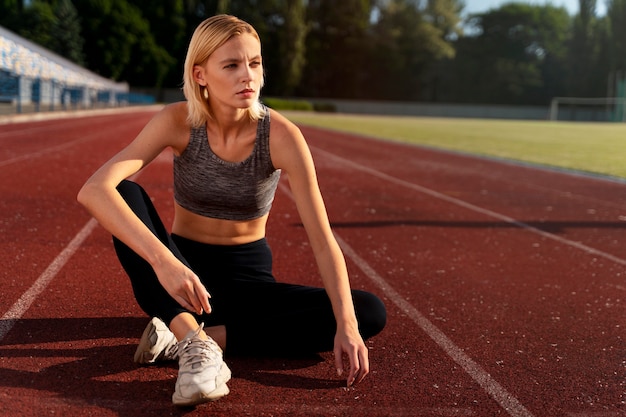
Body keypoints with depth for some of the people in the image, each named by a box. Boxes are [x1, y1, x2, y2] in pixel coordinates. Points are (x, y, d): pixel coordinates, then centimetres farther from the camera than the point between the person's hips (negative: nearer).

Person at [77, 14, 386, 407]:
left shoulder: (281, 135, -17)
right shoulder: (179, 122, -17)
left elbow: (322, 239, -20)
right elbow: (94, 190, -31)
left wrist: (346, 325, -32)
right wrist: (162, 260, -45)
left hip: (247, 277, 1)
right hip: (183, 274, -1)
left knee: (371, 312, -20)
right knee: (124, 193, -28)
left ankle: (194, 338, -26)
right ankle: (195, 343, -38)